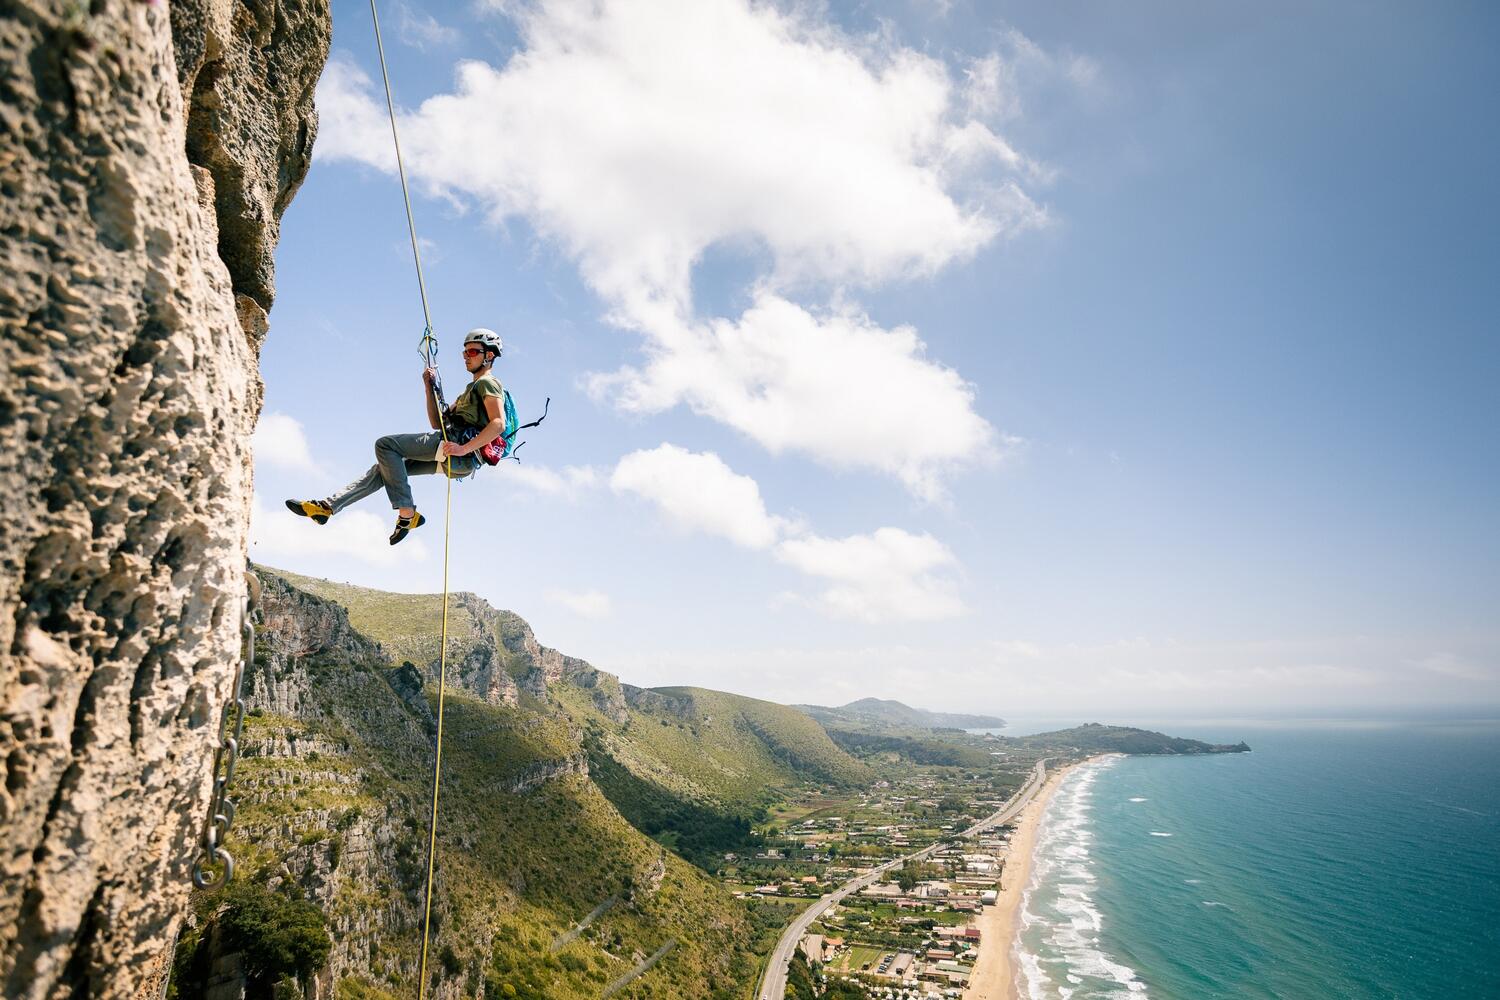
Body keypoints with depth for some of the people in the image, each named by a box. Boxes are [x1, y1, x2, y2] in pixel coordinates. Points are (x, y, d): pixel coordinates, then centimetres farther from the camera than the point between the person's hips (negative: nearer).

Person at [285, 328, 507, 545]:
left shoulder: (487, 383, 1)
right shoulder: (469, 391, 33)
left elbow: (498, 424, -17)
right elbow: (438, 424, 28)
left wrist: (463, 449, -25)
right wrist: (429, 388, 19)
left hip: (463, 455, -10)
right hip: (459, 462, 10)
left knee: (386, 445, -11)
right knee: (386, 466, 13)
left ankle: (407, 512, -16)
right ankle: (326, 507, 12)